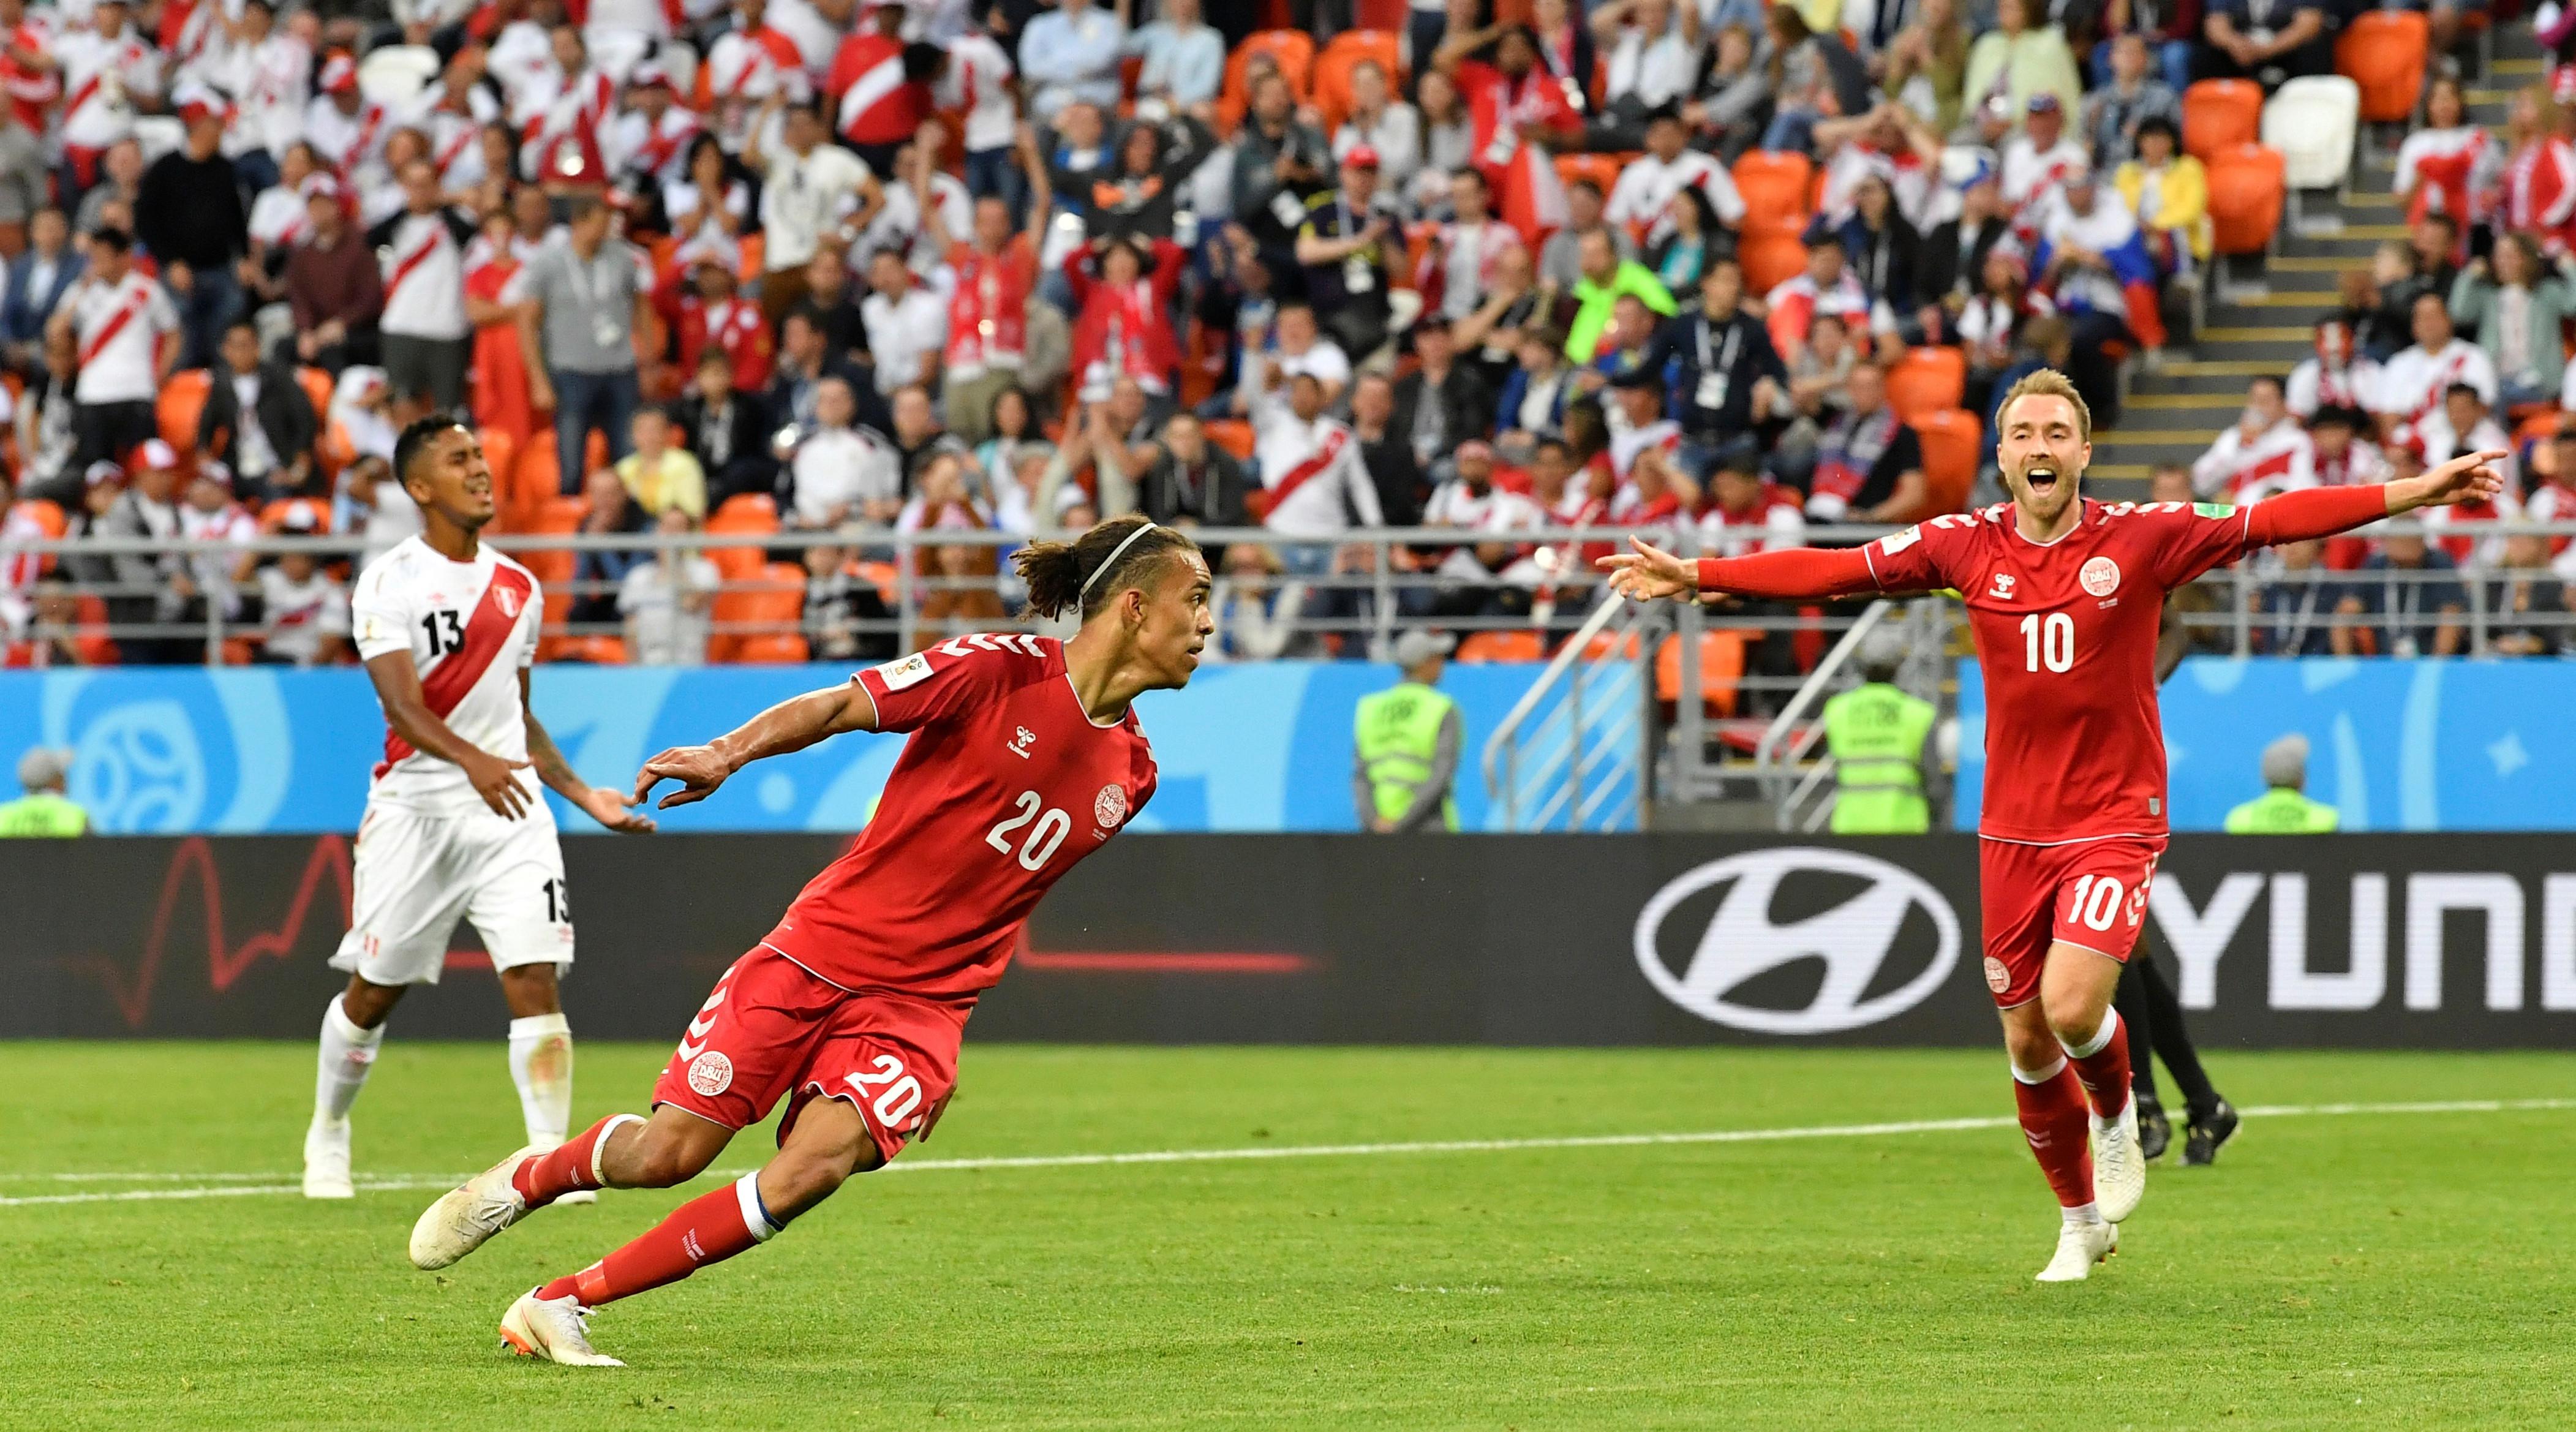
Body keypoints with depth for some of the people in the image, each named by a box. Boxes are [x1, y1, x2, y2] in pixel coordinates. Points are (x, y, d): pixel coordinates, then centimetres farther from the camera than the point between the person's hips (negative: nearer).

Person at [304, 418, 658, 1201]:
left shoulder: (519, 588, 13)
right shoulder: (389, 583, -6)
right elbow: (402, 705, -19)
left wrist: (585, 796, 15)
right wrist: (473, 761, -36)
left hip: (510, 809, 4)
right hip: (416, 806, -4)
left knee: (536, 977, -12)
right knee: (373, 991, 6)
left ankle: (551, 1159, -12)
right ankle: (328, 1132, 30)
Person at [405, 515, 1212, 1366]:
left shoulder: (1130, 772, 6)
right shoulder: (1002, 669, -10)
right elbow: (845, 705, -12)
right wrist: (730, 753, -29)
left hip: (920, 1004, 3)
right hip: (820, 949, -3)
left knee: (815, 1167, -21)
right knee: (668, 1151, -4)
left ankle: (562, 1303, -11)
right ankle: (522, 1181, 31)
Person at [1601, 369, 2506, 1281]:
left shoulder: (2143, 538, -6)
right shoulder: (1967, 547, 0)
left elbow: (2272, 521, -10)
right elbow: (1832, 571, 3)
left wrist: (2417, 492, -16)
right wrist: (1691, 576, 1)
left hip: (2115, 822, -3)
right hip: (2013, 829, 3)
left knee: (2072, 1007, -21)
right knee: (2027, 1041, 7)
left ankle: (2117, 1119, 14)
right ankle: (2081, 1221, 28)